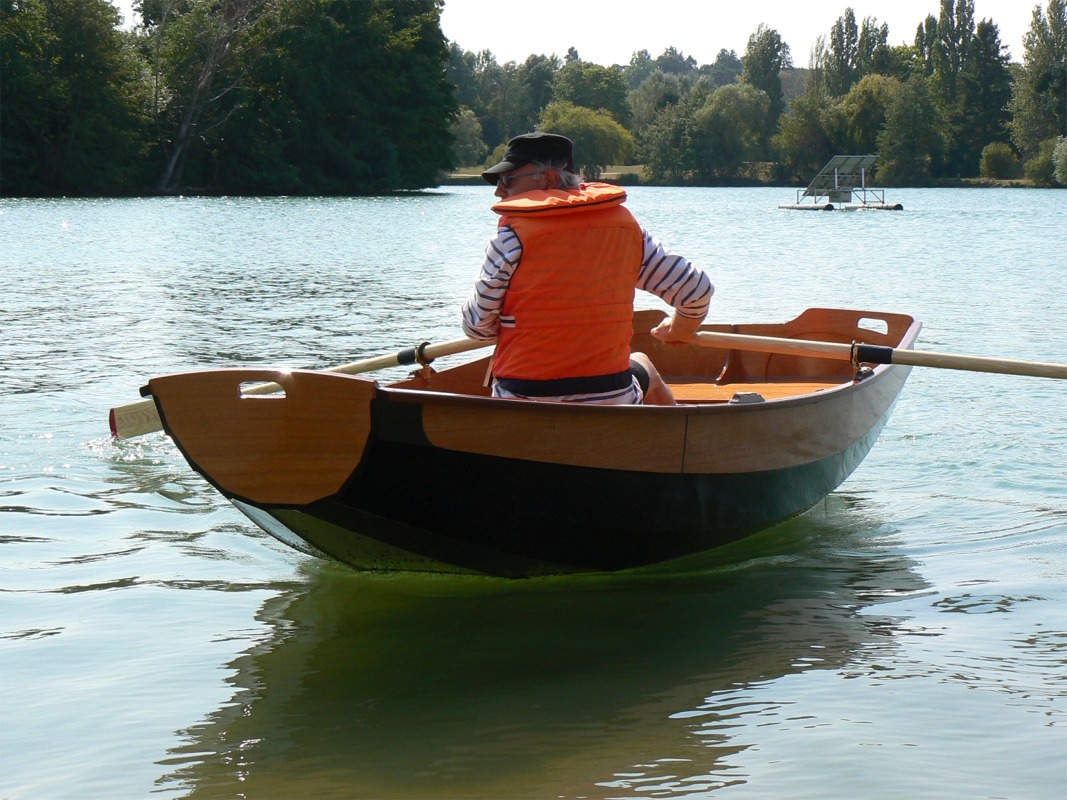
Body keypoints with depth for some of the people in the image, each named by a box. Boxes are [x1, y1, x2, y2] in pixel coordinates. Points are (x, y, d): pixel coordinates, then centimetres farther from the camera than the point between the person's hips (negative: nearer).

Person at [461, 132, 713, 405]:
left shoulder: (514, 233, -11)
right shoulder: (625, 223, 0)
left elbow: (476, 326, -8)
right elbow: (697, 290, 3)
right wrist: (678, 333, 26)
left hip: (521, 409, -3)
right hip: (610, 403, 3)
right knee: (641, 364, 36)